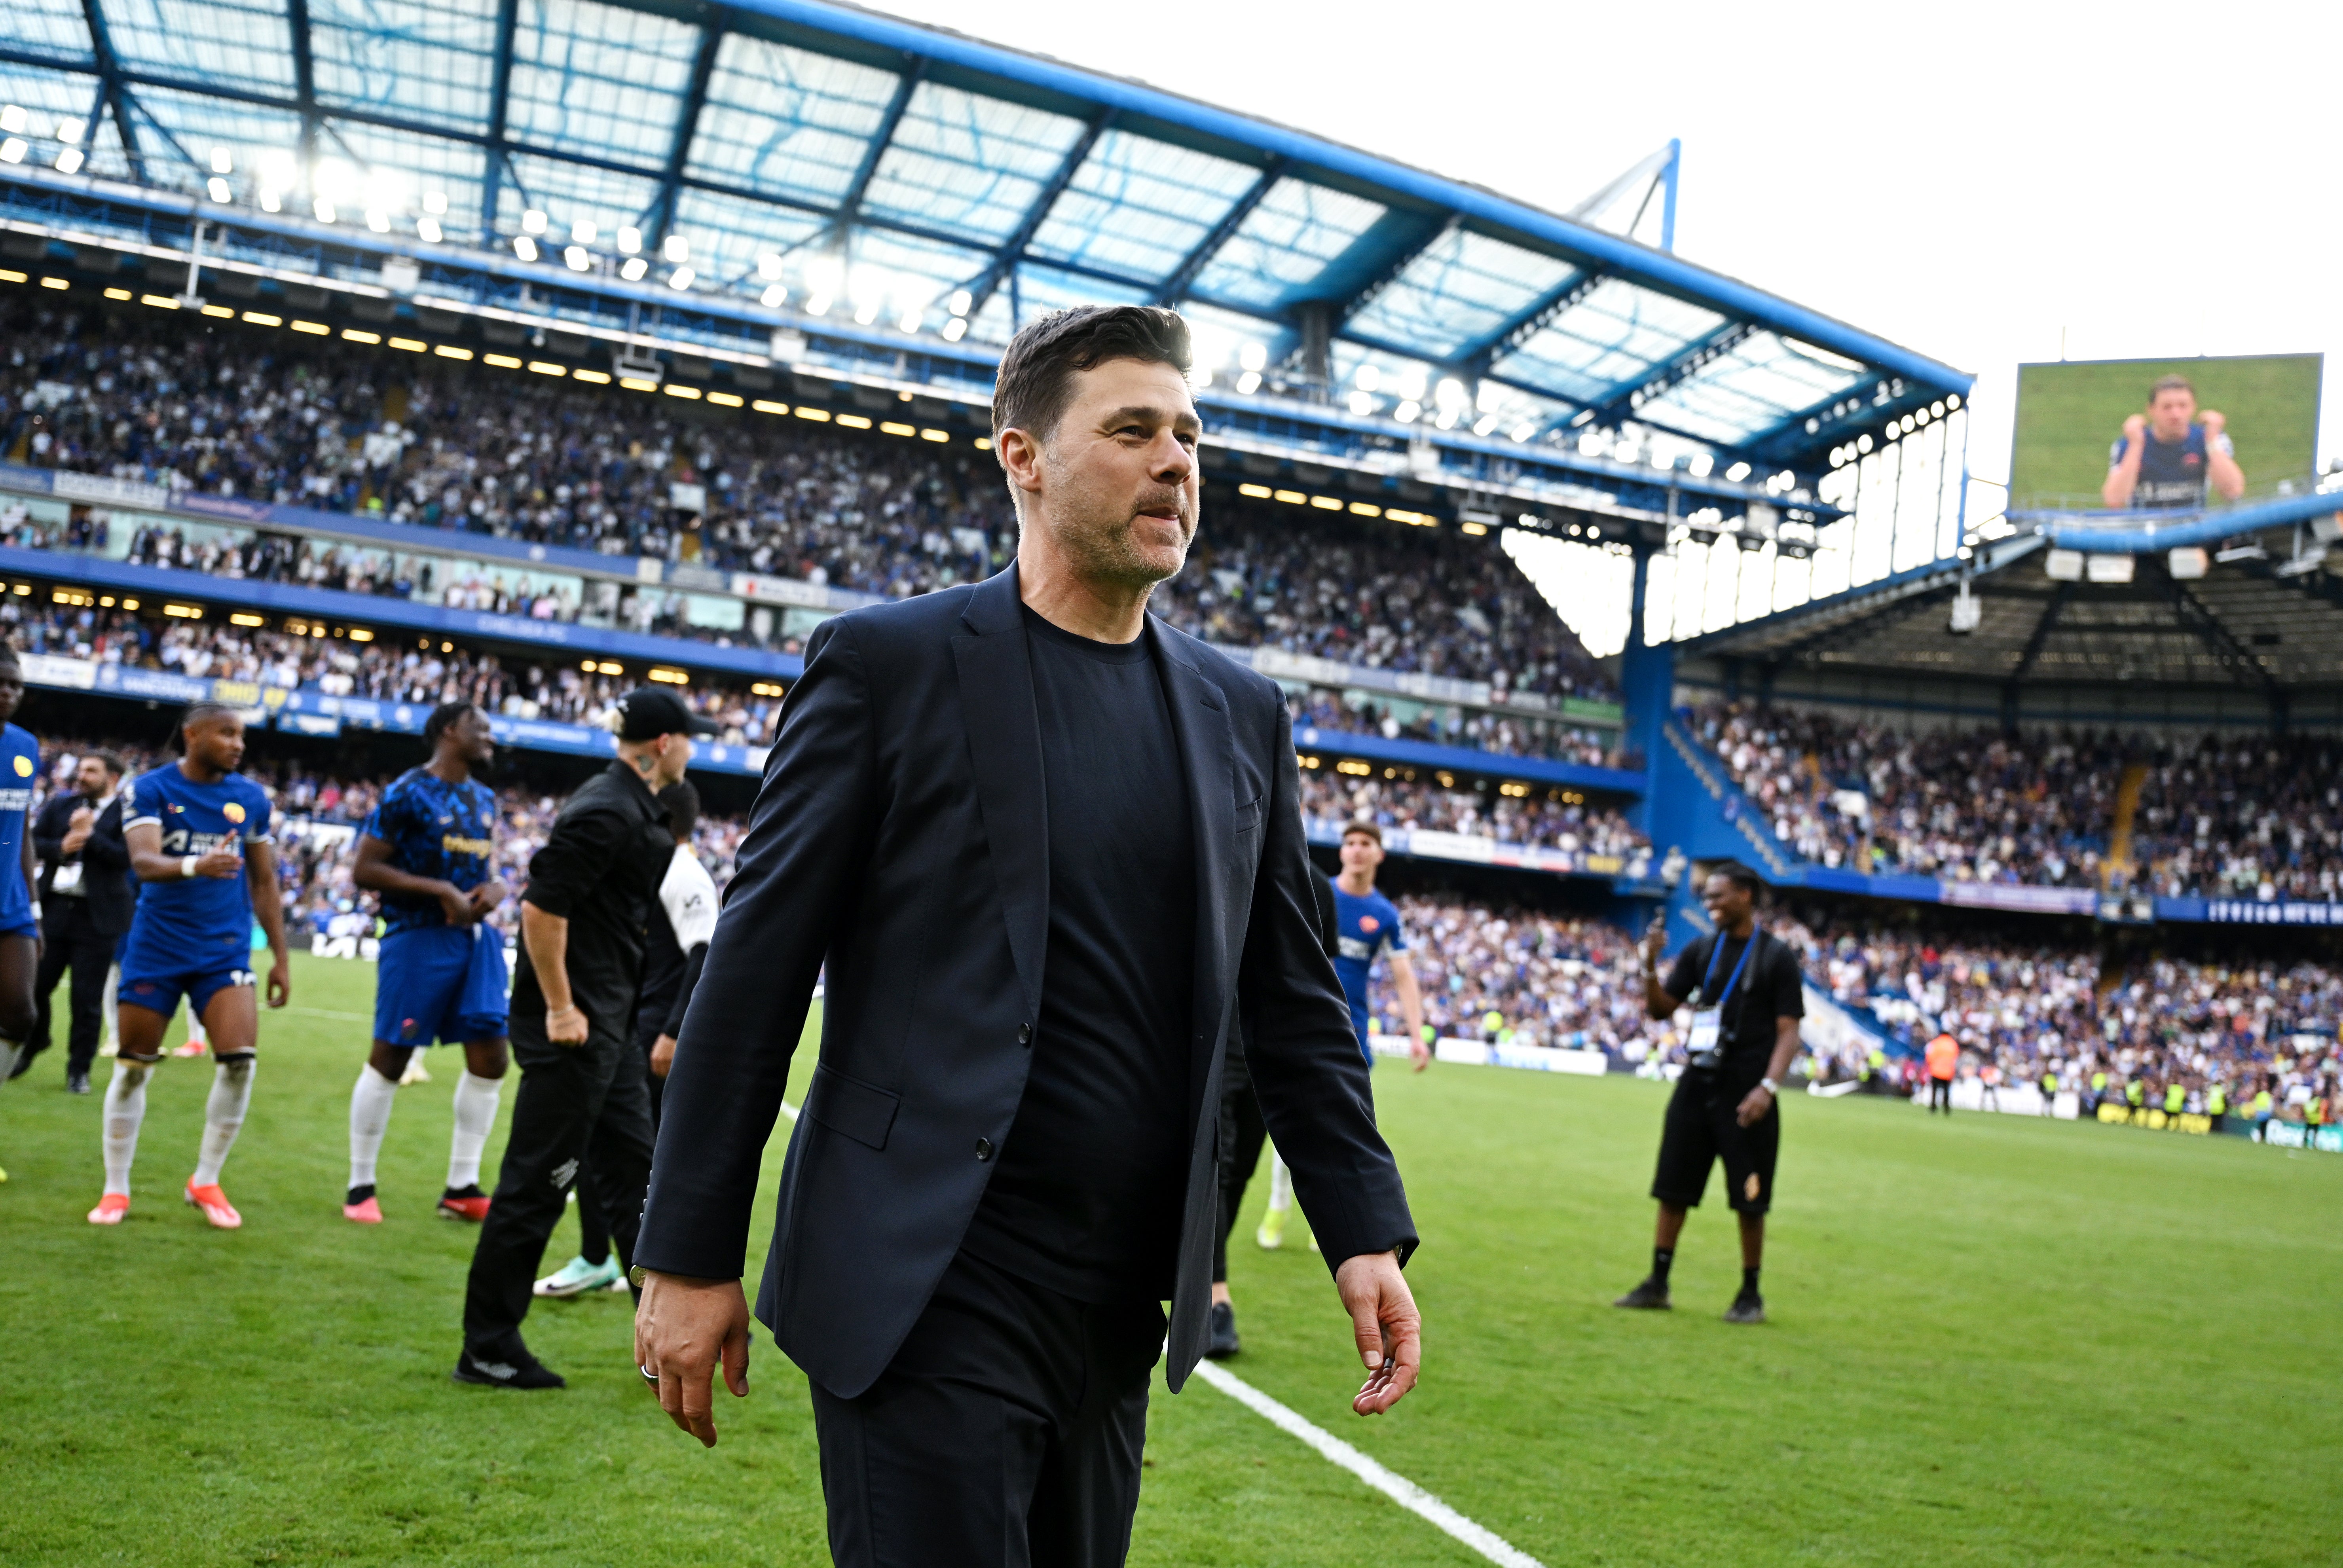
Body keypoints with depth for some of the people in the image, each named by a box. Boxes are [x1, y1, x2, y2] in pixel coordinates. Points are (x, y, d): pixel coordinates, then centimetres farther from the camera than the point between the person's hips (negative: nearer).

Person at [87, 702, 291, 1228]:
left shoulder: (251, 798, 5)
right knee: (133, 1066, 6)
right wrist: (196, 866, -41)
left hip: (225, 949, 2)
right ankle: (116, 1188, 22)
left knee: (240, 1058, -13)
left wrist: (281, 957, 9)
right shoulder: (149, 788, -5)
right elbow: (143, 862, -21)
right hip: (157, 945, -2)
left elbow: (264, 883, 12)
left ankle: (206, 1181, 5)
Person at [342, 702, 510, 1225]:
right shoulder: (407, 794, -9)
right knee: (389, 1058, -1)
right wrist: (441, 891, -18)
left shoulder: (485, 800, 14)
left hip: (476, 936, 7)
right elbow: (364, 870, -11)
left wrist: (493, 888, 0)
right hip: (419, 936, -7)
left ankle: (462, 1187, 14)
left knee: (489, 1058, 3)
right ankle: (360, 1187, 13)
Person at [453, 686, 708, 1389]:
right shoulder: (608, 811, -17)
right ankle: (486, 1350, 10)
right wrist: (560, 1008, -19)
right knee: (535, 1187, -1)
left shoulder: (637, 809, 15)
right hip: (573, 1032, -10)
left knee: (633, 1177, 14)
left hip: (609, 1029, 10)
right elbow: (542, 906, -23)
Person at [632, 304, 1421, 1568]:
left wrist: (1365, 1235, 3)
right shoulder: (889, 662, -5)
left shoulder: (1243, 715, 9)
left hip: (1123, 1310, 6)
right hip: (929, 1294, -5)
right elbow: (757, 967, -5)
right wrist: (691, 1256, -6)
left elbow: (1294, 1000, 12)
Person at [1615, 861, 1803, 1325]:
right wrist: (1650, 967, -9)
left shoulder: (1776, 956, -4)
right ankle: (1657, 1284, 16)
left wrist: (1768, 1086, -20)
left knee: (1749, 1200, 1)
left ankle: (1751, 1295, 14)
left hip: (1745, 1092, -5)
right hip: (1698, 1082, 5)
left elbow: (1788, 1030, -8)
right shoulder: (1700, 951, 9)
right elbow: (1661, 1009, 9)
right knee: (1672, 1189, 6)